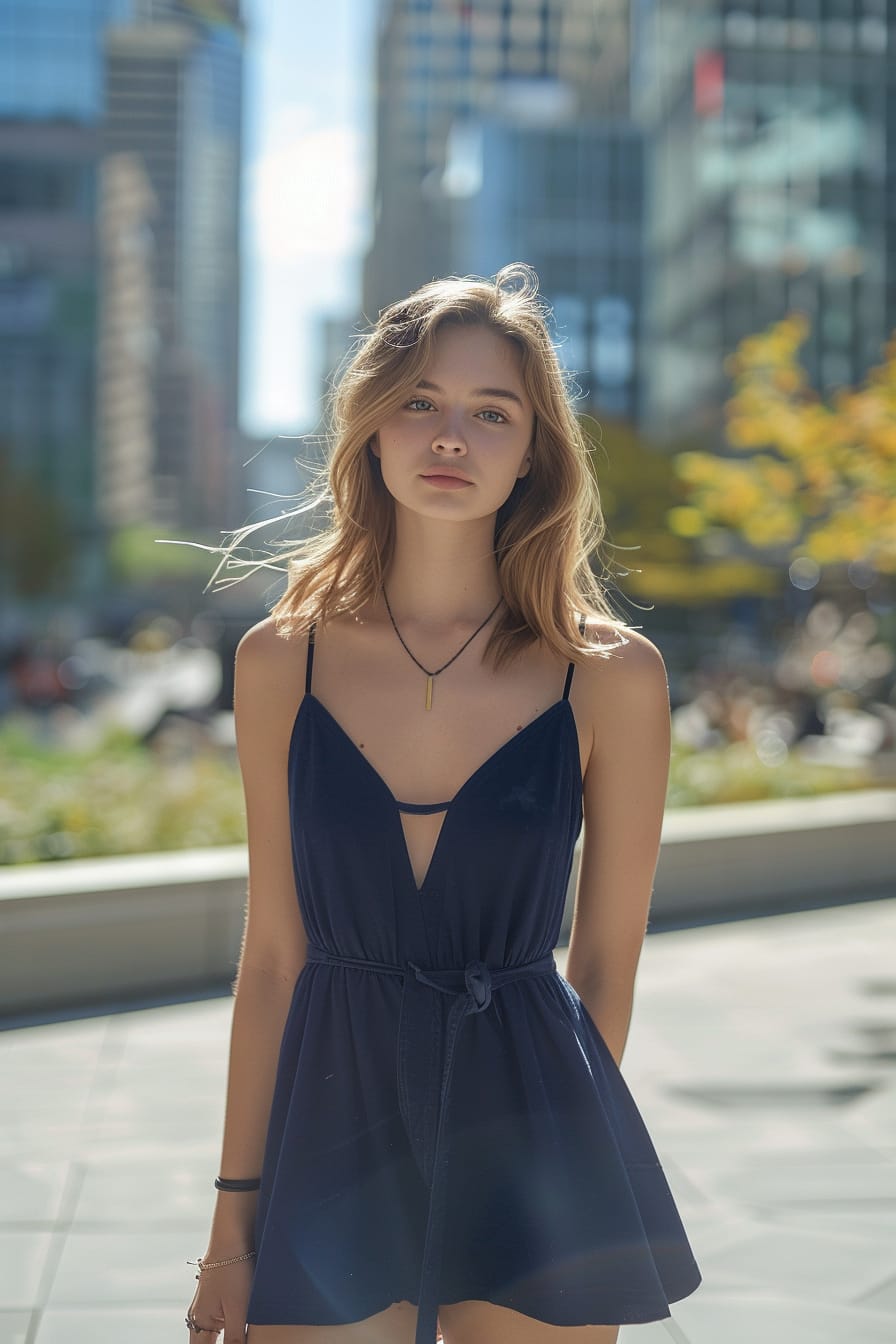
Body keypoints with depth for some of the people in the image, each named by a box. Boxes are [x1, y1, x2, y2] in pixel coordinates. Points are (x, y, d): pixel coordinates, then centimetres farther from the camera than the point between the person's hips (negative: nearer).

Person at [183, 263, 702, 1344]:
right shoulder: (281, 662, -1)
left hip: (528, 1129, -1)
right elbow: (274, 951, 2)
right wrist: (235, 1213, 4)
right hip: (335, 1125, 1)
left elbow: (606, 960, 2)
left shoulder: (611, 676, -6)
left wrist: (560, 1141, 9)